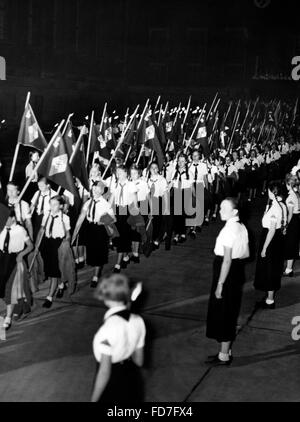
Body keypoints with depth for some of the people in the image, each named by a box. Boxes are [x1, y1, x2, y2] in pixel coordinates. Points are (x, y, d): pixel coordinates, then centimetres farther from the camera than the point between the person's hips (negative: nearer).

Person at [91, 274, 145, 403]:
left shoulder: (108, 328, -28)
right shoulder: (137, 321, -9)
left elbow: (104, 372, -22)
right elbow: (139, 360, 3)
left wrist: (94, 399, -12)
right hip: (132, 381, 6)